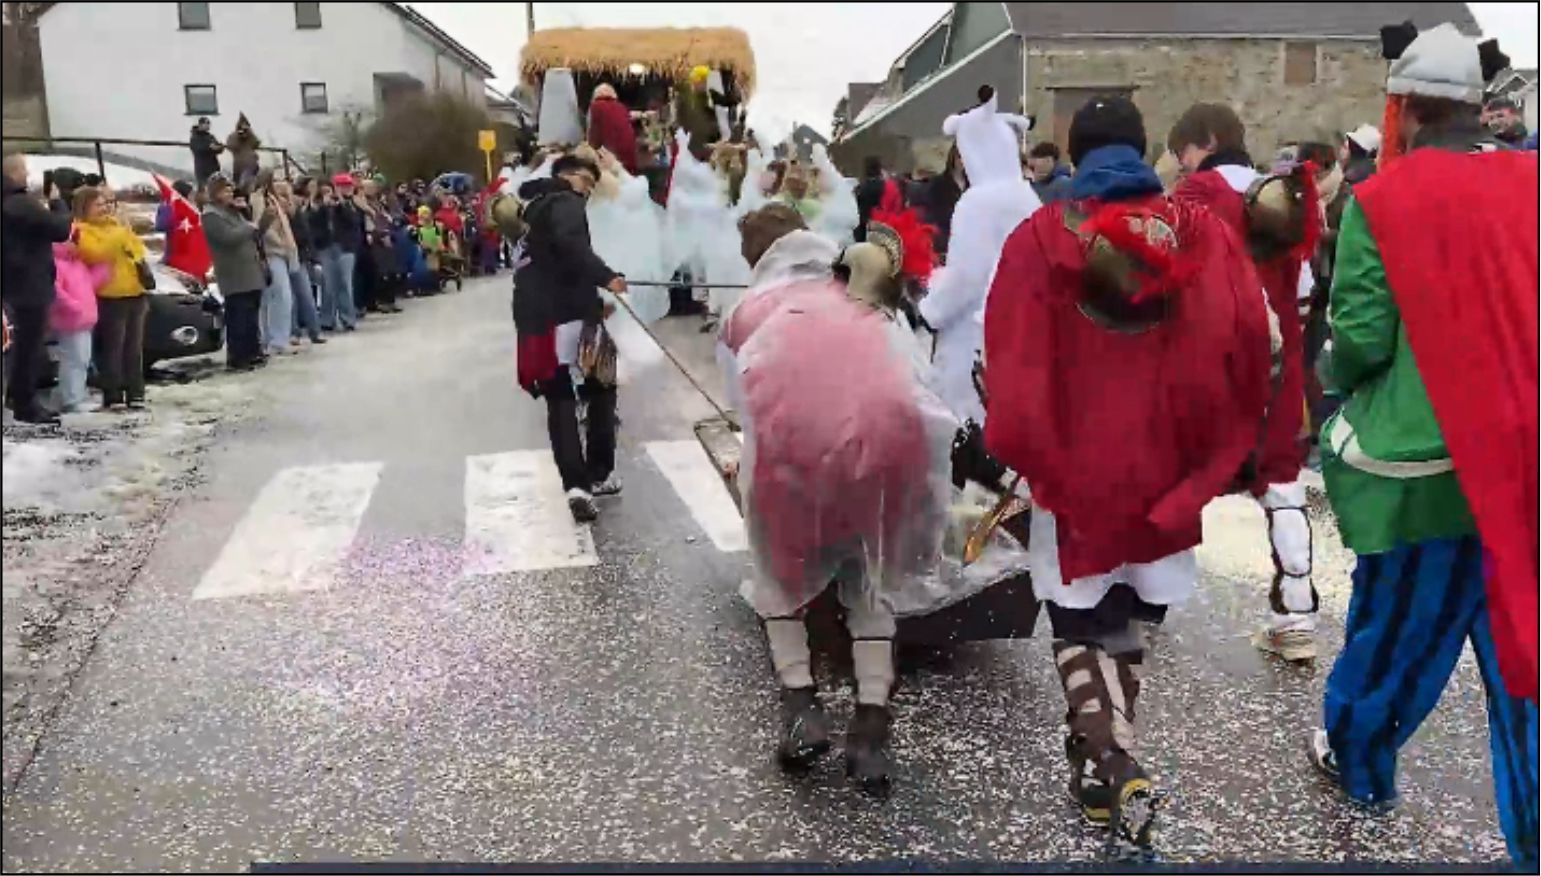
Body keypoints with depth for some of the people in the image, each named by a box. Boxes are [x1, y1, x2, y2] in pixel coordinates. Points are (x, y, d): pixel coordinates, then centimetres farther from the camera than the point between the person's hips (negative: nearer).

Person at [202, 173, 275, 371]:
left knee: (252, 316, 14)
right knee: (238, 318, -8)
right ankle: (235, 358, -5)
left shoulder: (233, 211, 20)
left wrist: (265, 222, 7)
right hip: (235, 277, -9)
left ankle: (253, 352, 22)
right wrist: (252, 227, -9)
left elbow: (251, 235, 22)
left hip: (251, 273, 9)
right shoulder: (211, 215, -9)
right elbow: (229, 237, -22)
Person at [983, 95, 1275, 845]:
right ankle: (1103, 753, 29)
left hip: (1073, 464, -2)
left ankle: (1117, 765, -6)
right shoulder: (1204, 235, -2)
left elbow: (1013, 363, -10)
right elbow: (1248, 352, -3)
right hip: (1164, 466, 2)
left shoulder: (1040, 239, -8)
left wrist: (1020, 454, 2)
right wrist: (1216, 455, 8)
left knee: (1079, 621, 11)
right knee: (1127, 622, 19)